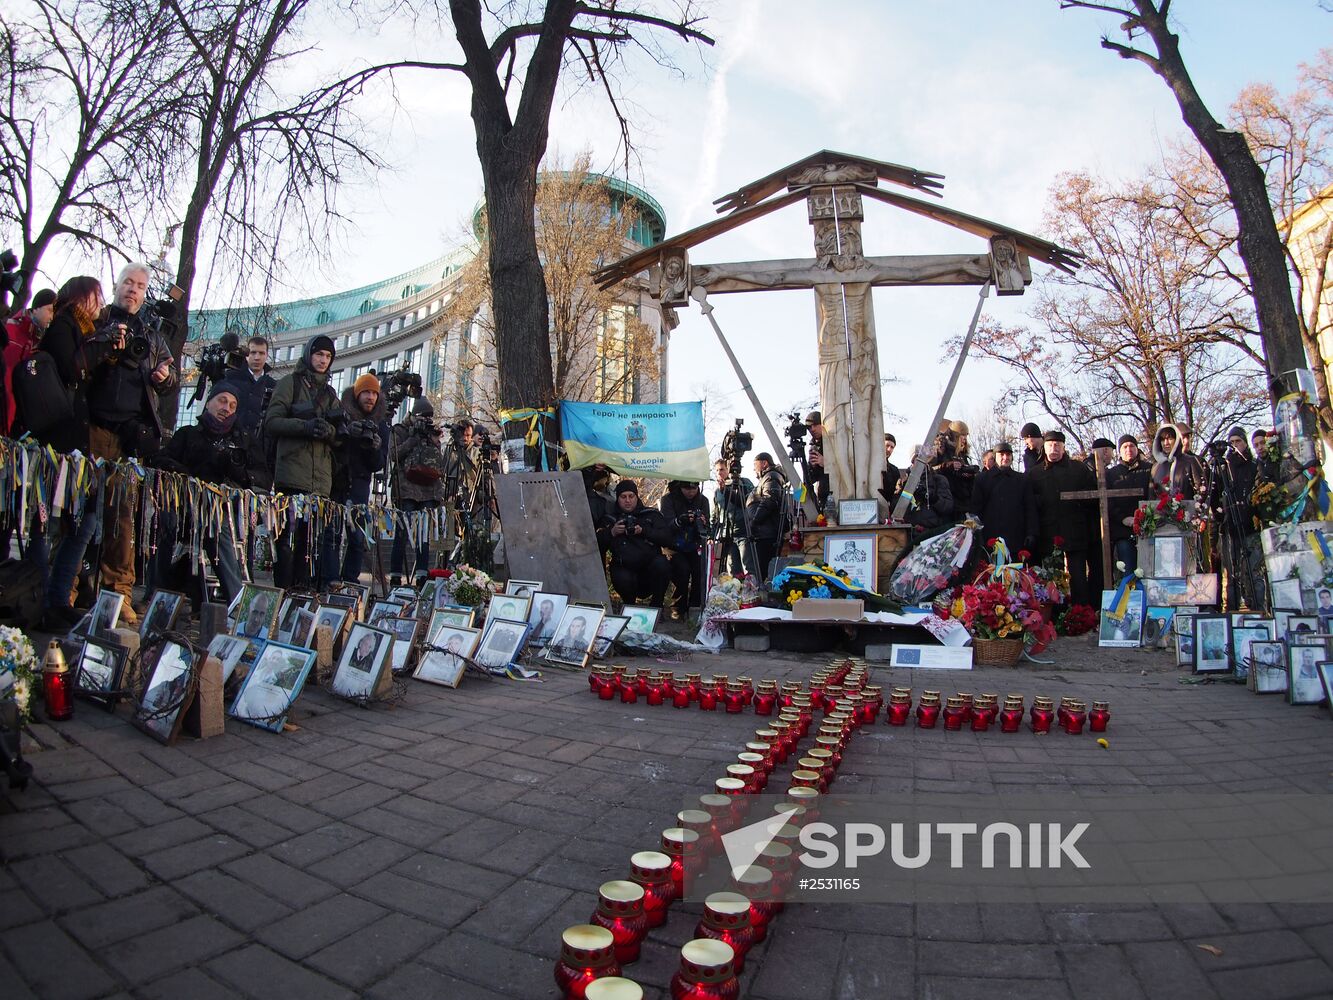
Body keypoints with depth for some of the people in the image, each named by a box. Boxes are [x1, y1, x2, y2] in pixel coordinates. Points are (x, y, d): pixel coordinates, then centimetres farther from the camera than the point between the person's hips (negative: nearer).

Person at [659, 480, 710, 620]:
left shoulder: (702, 500, 0)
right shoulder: (668, 499, -10)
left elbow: (706, 529, -3)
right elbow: (666, 526, -19)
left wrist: (702, 524, -27)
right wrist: (679, 521, -39)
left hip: (693, 547, 3)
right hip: (674, 547, -3)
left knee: (701, 571, -22)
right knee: (683, 570, -27)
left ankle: (695, 607, -2)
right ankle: (678, 608, -6)